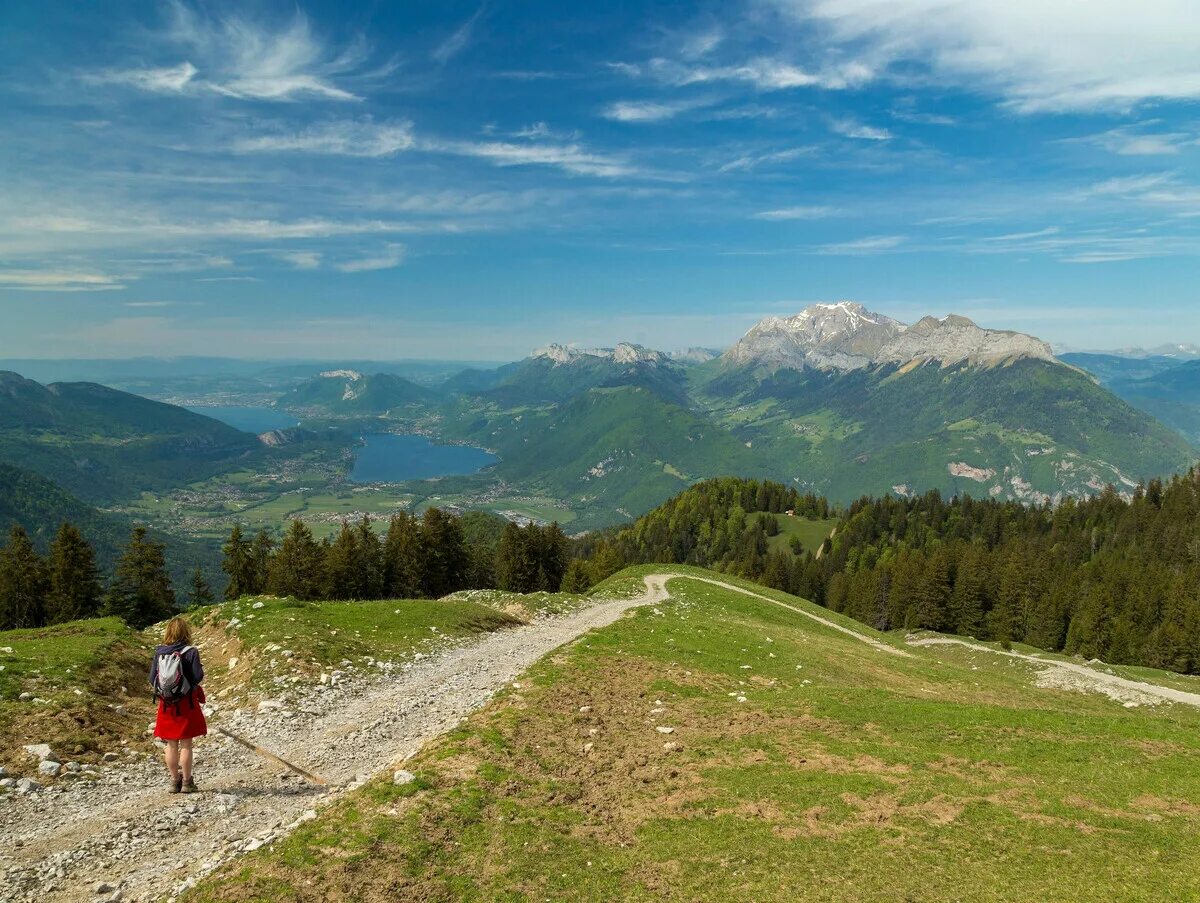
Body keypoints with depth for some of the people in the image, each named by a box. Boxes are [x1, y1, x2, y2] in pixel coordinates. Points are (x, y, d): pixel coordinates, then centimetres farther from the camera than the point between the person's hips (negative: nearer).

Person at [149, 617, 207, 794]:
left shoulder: (159, 653, -1)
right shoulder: (191, 652, -13)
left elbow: (152, 679, 1)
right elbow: (197, 677, -14)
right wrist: (201, 669, 7)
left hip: (166, 704, 3)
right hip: (186, 703, -3)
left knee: (171, 745, 13)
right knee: (186, 744, 5)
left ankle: (174, 780, 20)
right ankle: (186, 782, 11)